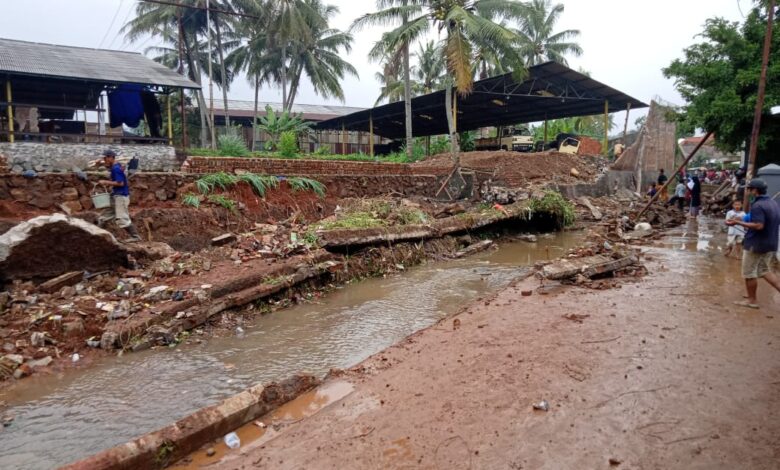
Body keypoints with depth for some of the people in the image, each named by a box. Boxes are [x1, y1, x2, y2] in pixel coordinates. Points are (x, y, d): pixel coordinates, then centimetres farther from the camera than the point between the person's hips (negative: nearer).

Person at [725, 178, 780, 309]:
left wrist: (738, 222, -24)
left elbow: (758, 226, -28)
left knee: (749, 273, 5)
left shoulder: (757, 205, -20)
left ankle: (752, 300, 13)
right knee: (765, 271, 20)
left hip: (755, 244, -9)